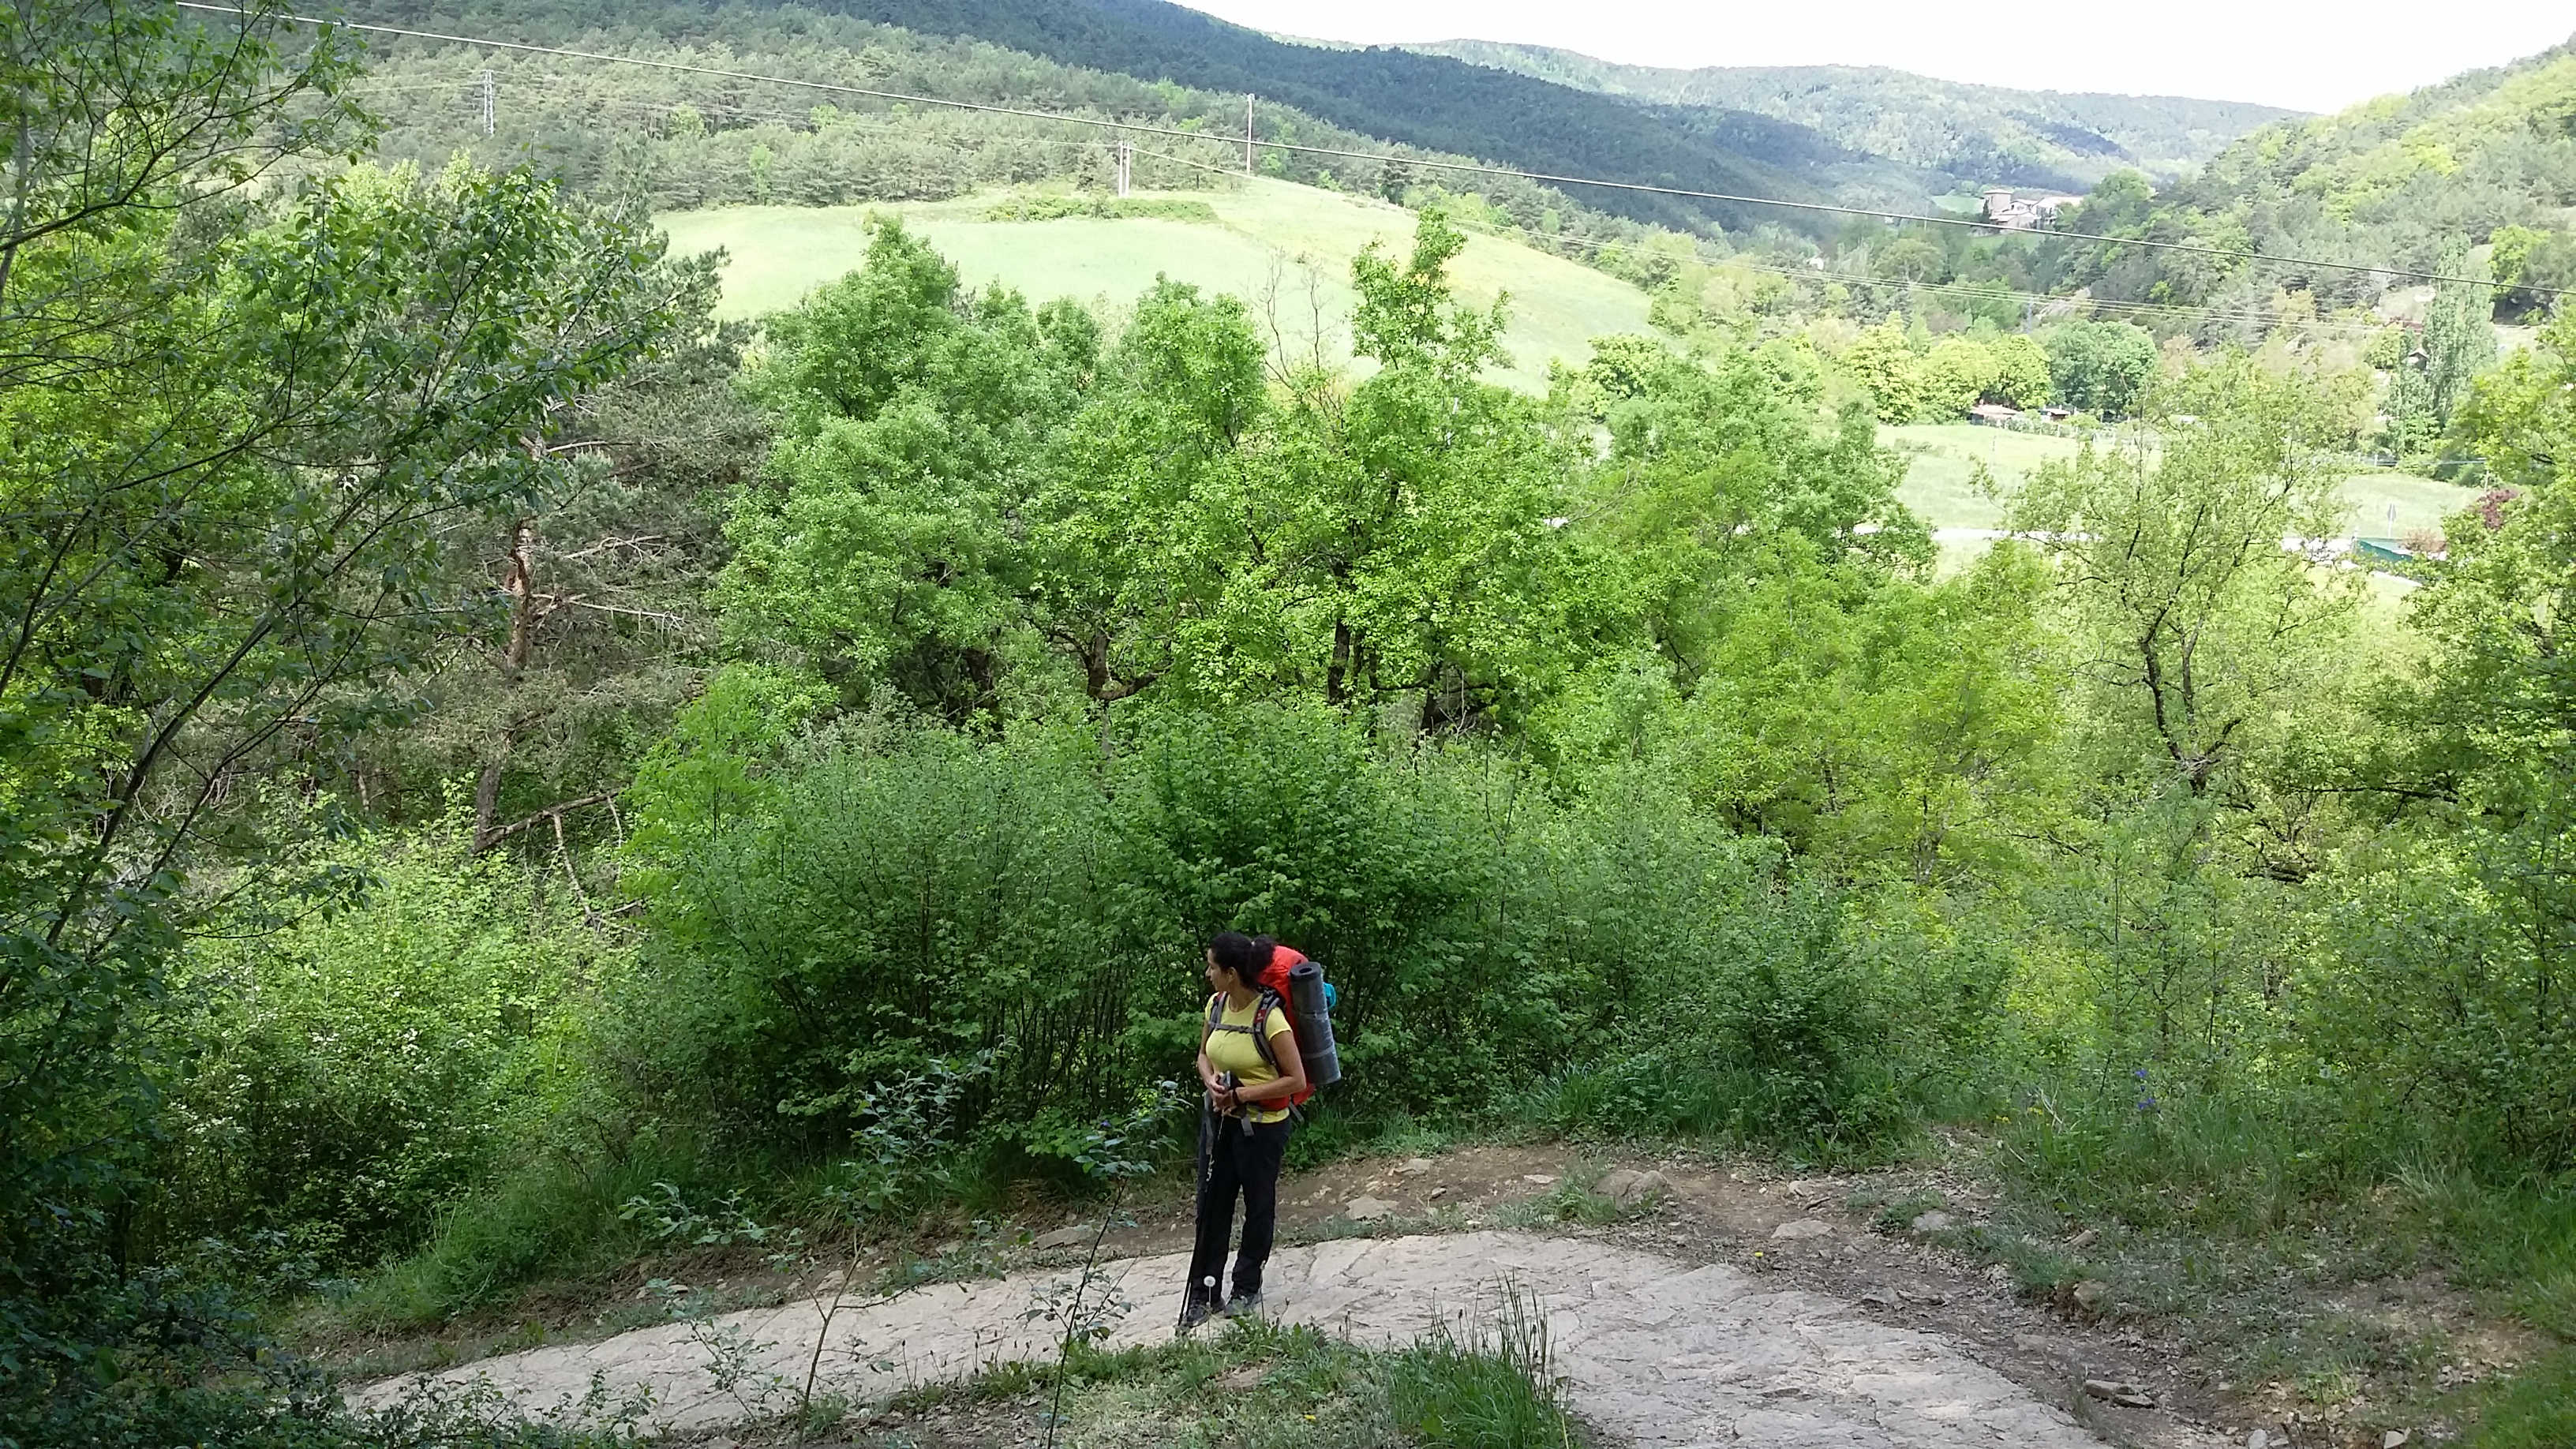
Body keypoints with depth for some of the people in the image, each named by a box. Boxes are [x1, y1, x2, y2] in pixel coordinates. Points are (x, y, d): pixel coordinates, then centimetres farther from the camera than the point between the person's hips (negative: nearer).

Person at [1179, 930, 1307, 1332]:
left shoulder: (1270, 1018, -23)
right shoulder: (1215, 1006, -3)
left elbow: (1296, 1080, -20)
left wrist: (1240, 1094, -21)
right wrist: (1211, 1080, -9)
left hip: (1262, 1127, -6)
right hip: (1219, 1119, 6)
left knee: (1258, 1205, 12)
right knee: (1211, 1206, 7)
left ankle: (1247, 1288, 27)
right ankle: (1203, 1294, 15)